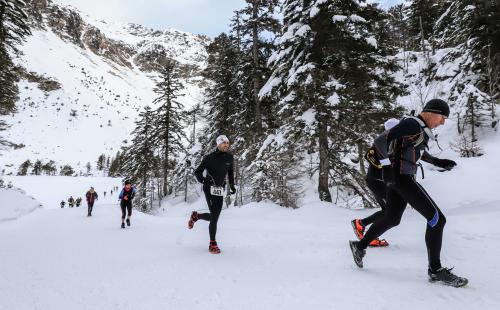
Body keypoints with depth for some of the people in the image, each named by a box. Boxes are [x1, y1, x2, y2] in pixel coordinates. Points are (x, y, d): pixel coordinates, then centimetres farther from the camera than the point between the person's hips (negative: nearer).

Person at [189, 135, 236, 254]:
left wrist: (232, 185, 11)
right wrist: (202, 180, -25)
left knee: (215, 216, 8)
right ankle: (212, 244, 4)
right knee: (214, 216, -11)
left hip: (220, 190, 5)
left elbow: (230, 171, 19)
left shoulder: (229, 157, 4)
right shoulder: (210, 158, -10)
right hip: (210, 188, -5)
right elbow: (197, 172, -6)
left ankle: (195, 216, 39)